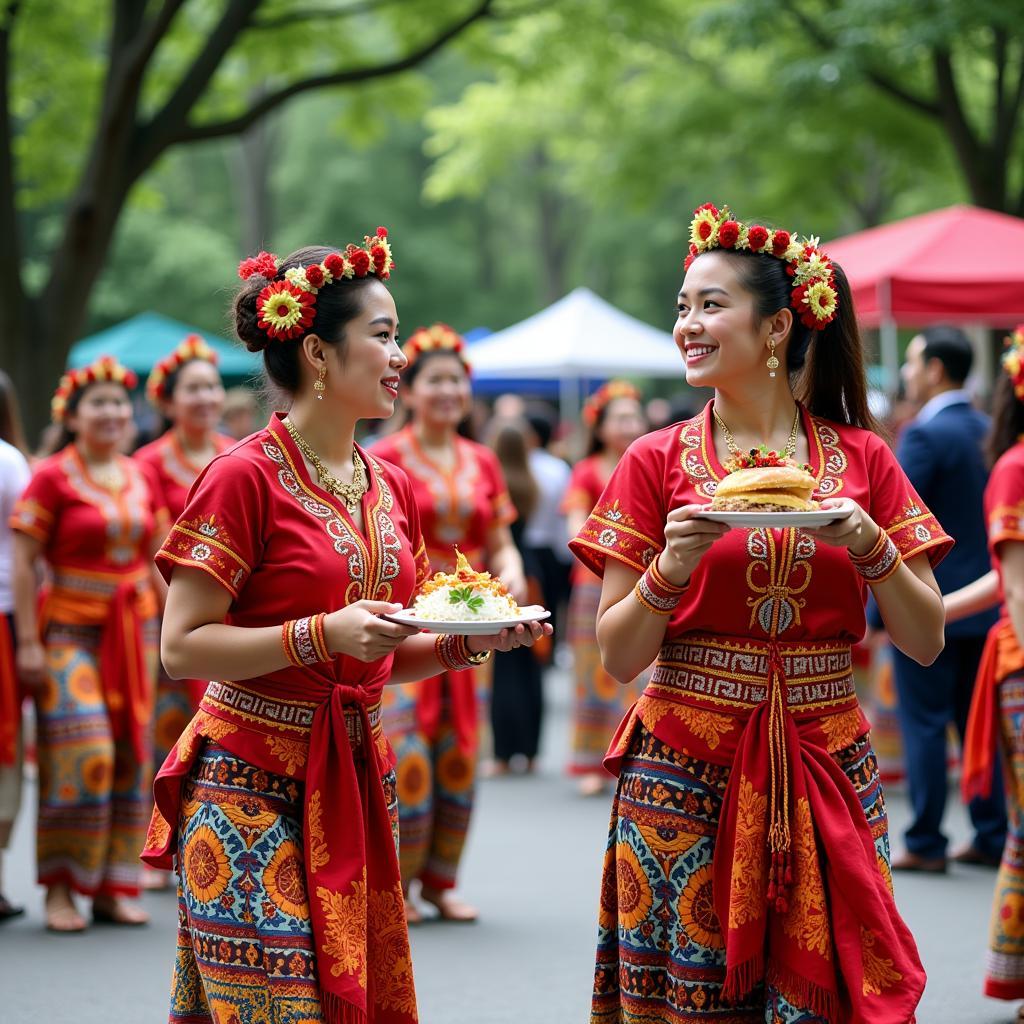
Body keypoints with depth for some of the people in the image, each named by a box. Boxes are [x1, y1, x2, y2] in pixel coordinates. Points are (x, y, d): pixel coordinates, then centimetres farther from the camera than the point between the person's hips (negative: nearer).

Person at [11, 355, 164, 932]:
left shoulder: (140, 478, 10)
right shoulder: (53, 478, -6)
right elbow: (24, 563, -8)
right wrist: (28, 642, -13)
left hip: (134, 631, 5)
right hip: (70, 630, -5)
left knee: (131, 758, 5)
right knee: (80, 758, -11)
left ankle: (116, 887, 12)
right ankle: (60, 889, 0)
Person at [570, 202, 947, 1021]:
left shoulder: (861, 459, 4)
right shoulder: (657, 462, 1)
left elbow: (925, 642, 3)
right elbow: (617, 658, 0)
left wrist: (872, 547, -13)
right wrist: (670, 568, -17)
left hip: (824, 775, 1)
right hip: (686, 770, -1)